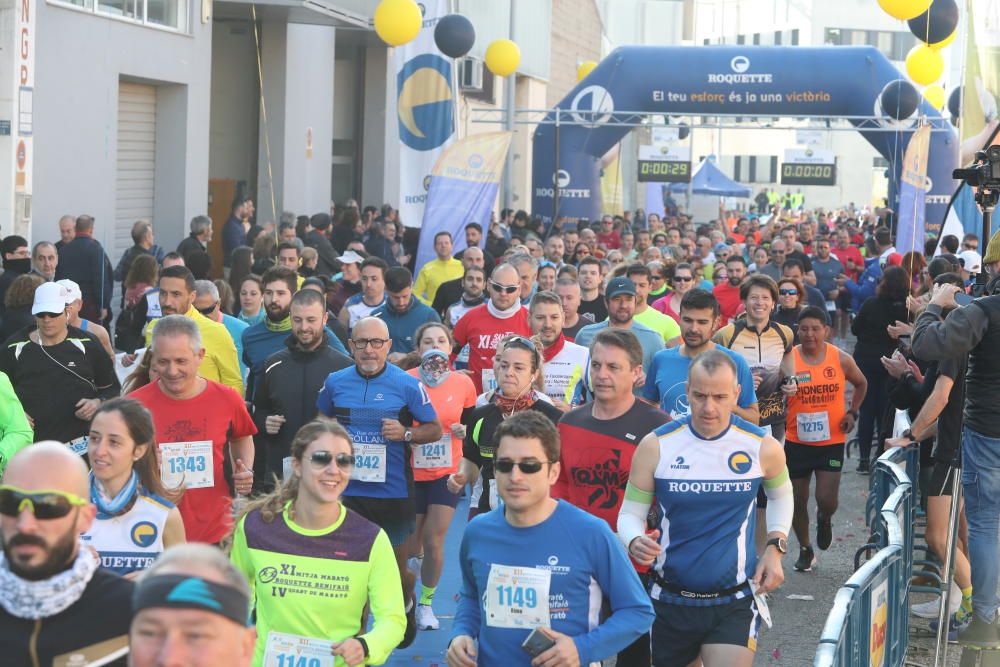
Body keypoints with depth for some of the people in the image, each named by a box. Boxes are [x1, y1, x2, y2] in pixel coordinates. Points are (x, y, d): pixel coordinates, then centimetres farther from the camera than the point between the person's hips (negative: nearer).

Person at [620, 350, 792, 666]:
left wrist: (775, 547, 2)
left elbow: (781, 494, 16)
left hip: (734, 605, -1)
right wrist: (634, 542, -23)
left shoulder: (764, 448, -5)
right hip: (670, 602, 1)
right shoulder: (655, 446, -8)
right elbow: (630, 513, 0)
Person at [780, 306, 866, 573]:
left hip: (831, 441, 0)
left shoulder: (841, 359, -3)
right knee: (798, 501, 8)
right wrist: (784, 387, -37)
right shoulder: (789, 359, -8)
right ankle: (805, 549, 30)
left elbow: (861, 384, 16)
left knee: (826, 499, -9)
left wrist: (852, 412, 6)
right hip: (797, 441, 0)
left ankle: (825, 519, 29)